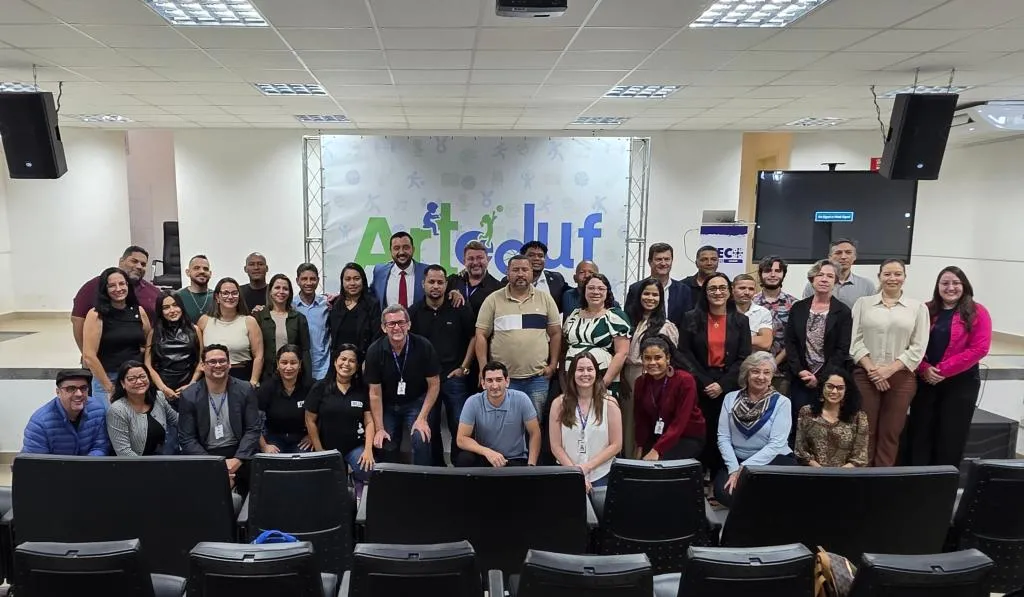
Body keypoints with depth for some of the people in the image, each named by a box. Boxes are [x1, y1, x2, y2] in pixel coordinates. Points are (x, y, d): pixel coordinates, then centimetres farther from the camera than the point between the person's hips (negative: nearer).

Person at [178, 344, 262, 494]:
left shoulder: (246, 390, 0)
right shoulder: (189, 396, -2)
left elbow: (254, 429, -2)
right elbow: (186, 439, -4)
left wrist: (236, 460, -18)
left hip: (238, 452, 1)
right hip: (205, 455, 0)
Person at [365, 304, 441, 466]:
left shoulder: (423, 346, -19)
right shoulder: (374, 351, -16)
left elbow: (434, 385, -10)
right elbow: (375, 393, -10)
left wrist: (422, 418, -16)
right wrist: (379, 429, -11)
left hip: (416, 403, -1)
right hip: (387, 406, 2)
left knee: (421, 439, -24)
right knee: (384, 447, -8)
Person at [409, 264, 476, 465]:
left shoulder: (460, 309, -1)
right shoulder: (414, 312, 4)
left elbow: (474, 337, 3)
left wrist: (464, 367, -1)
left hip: (454, 376, -1)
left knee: (460, 425, 1)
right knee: (429, 427, 8)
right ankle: (435, 468, 22)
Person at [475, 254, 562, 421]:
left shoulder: (545, 299, 6)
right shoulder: (493, 300, 2)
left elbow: (555, 333, 8)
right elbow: (481, 335, 2)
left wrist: (553, 365, 1)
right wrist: (484, 369, -4)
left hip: (538, 377, 1)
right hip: (502, 377, -1)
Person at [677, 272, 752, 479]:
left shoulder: (740, 321, 7)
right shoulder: (692, 318, 4)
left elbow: (744, 358, 2)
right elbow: (684, 354, -1)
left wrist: (722, 384, -9)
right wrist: (705, 382, -10)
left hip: (730, 389, 1)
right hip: (699, 388, -1)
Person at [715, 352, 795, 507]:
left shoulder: (781, 402, -5)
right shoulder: (731, 398, 4)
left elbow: (776, 444, -13)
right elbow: (723, 438, -1)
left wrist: (744, 468, -20)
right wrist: (734, 469, -17)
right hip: (737, 460, 2)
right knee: (724, 491, -28)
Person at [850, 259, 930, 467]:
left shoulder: (918, 307, 7)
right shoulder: (863, 303, 8)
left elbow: (918, 348, 0)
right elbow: (856, 341, 2)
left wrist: (889, 369, -11)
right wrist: (872, 369, -10)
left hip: (901, 378, 0)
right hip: (866, 376, 0)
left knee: (890, 435, 4)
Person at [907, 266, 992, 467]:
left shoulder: (977, 313, -3)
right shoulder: (926, 311, 6)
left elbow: (979, 349, -12)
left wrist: (943, 370, -16)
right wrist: (924, 369, -14)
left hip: (961, 382, -2)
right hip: (925, 381, 3)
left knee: (951, 437, 6)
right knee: (919, 433, 7)